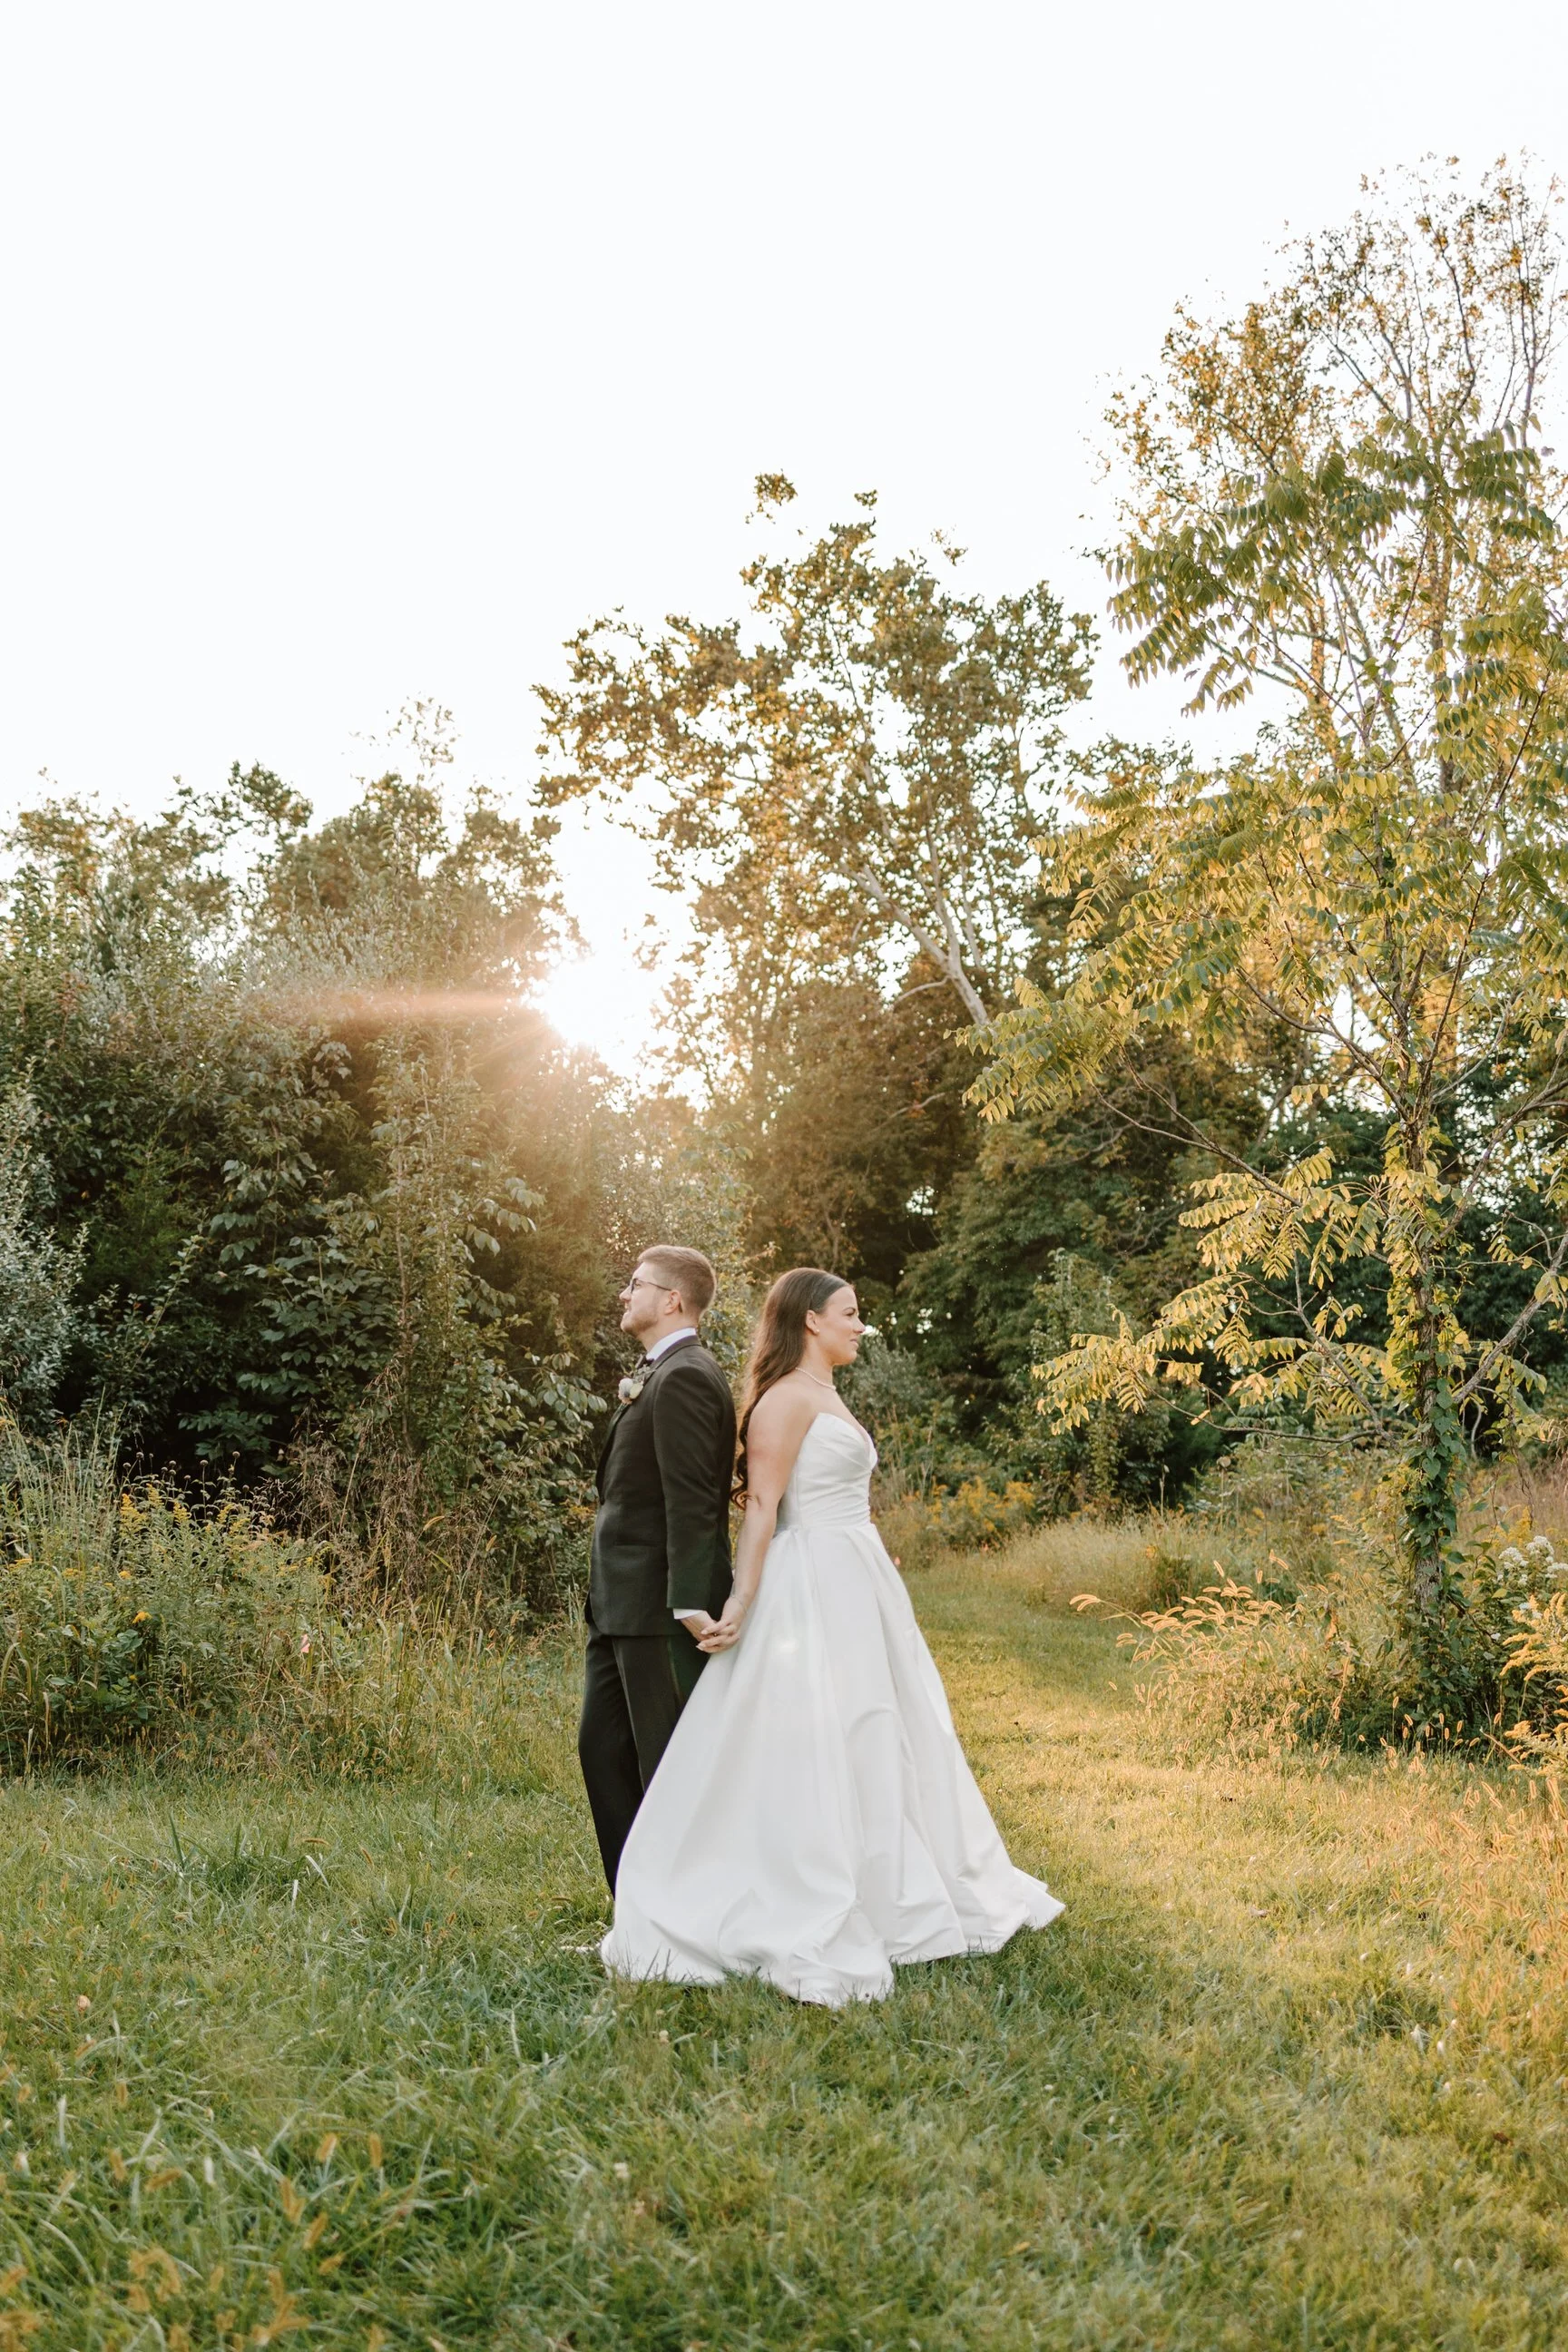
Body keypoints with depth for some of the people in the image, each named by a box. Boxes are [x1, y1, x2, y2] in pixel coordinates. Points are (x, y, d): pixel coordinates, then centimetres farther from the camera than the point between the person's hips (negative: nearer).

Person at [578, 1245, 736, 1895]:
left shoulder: (683, 1378, -16)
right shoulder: (660, 1375, 16)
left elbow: (691, 1501, -23)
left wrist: (689, 1603, -26)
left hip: (661, 1607, -11)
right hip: (623, 1605, 11)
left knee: (672, 1768, 0)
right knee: (603, 1750, 15)